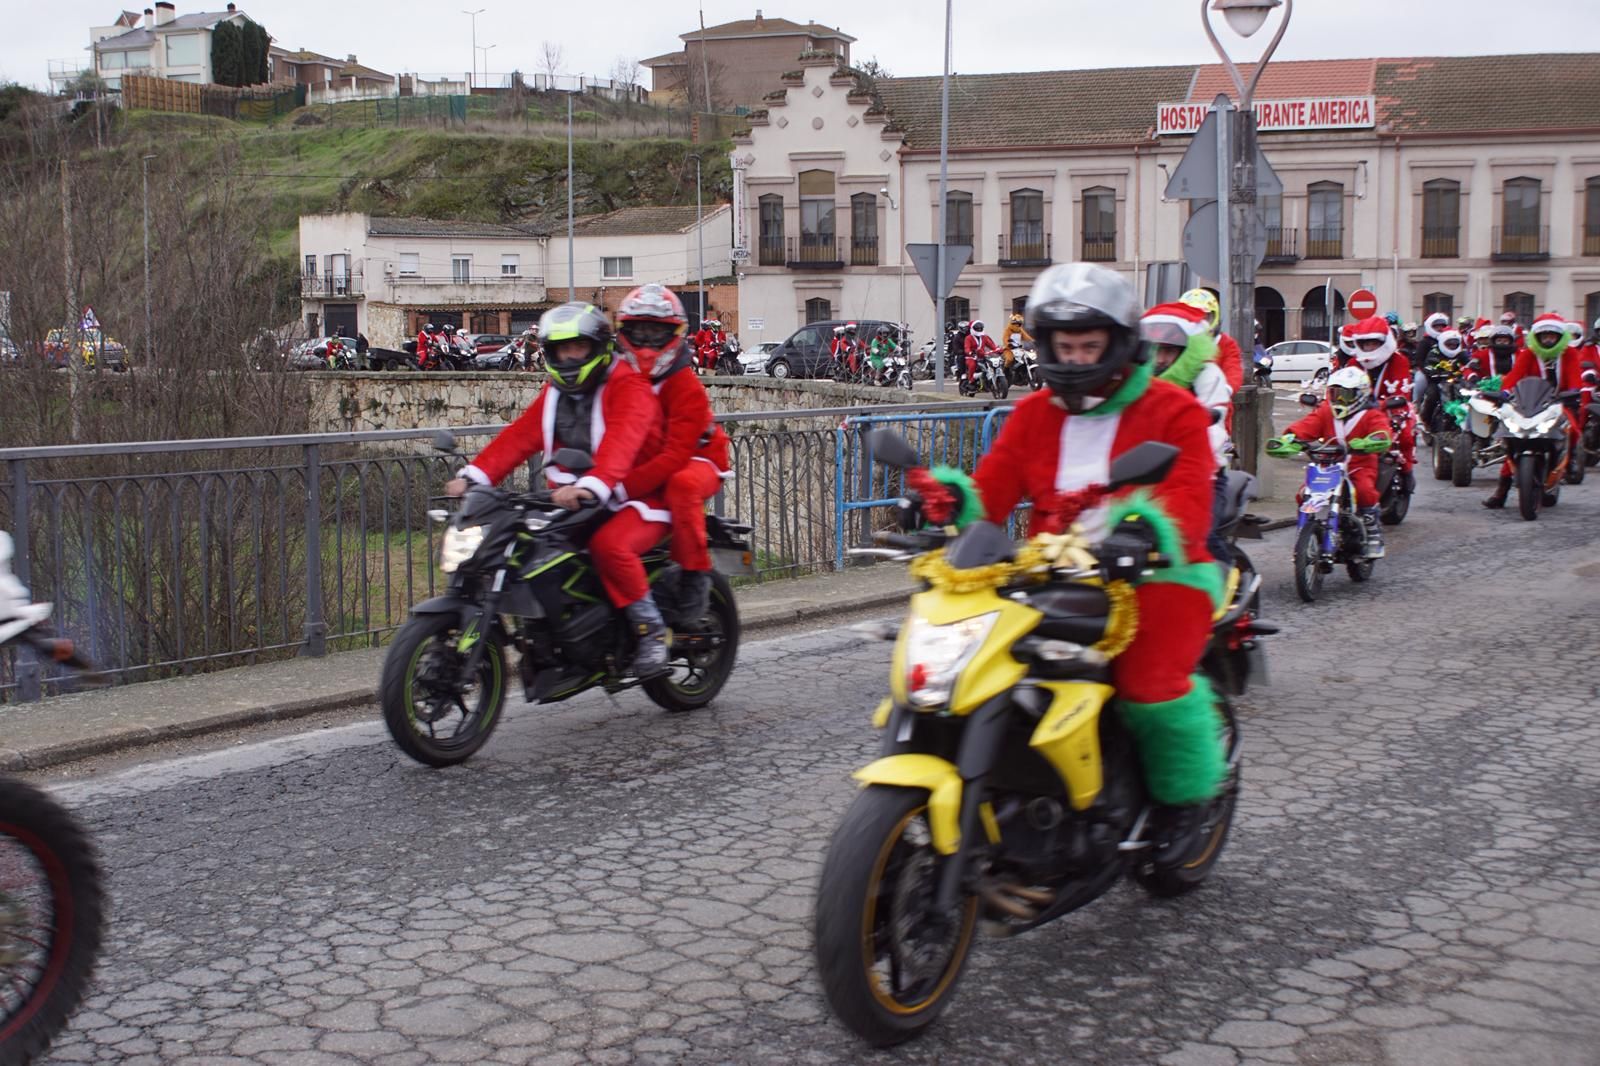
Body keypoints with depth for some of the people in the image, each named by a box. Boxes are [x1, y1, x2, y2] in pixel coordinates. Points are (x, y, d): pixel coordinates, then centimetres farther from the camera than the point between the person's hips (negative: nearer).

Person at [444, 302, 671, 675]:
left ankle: (651, 629, -18)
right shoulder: (554, 393, 14)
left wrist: (591, 486, -49)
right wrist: (474, 474, -13)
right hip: (575, 502, 8)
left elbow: (622, 439, -31)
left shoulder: (628, 386, -12)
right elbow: (519, 435, 3)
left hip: (636, 501, -8)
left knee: (609, 545, -36)